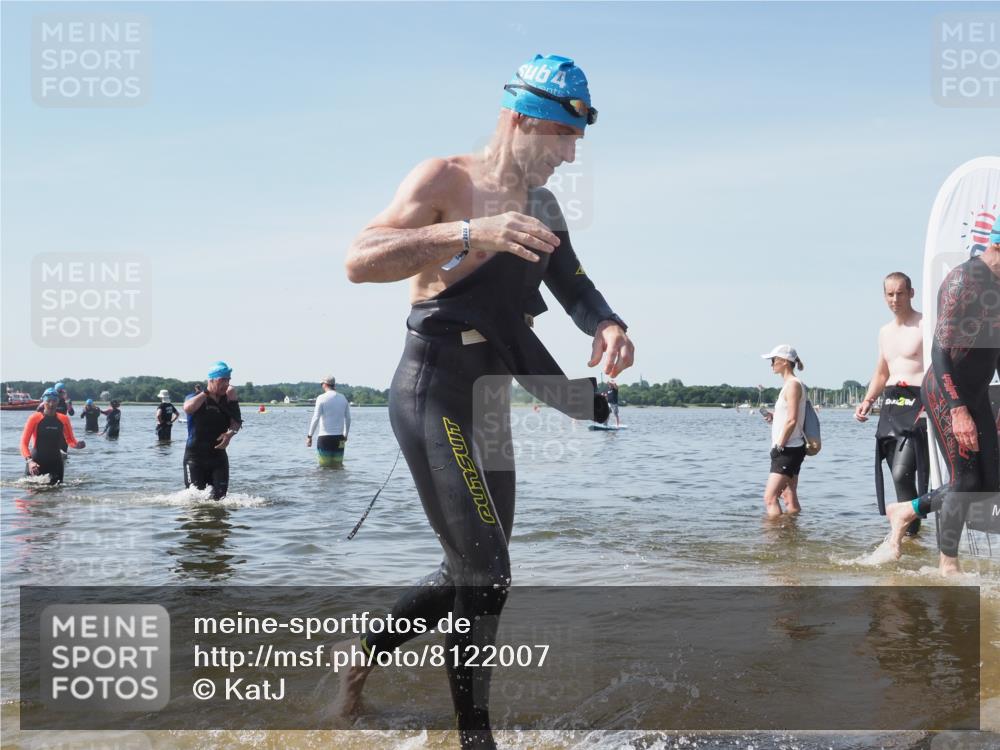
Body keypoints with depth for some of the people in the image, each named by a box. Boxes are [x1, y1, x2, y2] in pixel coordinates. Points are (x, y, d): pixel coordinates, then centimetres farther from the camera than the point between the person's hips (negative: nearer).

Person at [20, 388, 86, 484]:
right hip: (36, 462, -3)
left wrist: (77, 444, -15)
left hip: (55, 462, 3)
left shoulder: (63, 419, 3)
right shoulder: (35, 418, -7)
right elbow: (24, 443, -11)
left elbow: (70, 440, 10)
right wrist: (29, 461, -27)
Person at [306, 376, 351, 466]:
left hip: (324, 437, -4)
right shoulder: (343, 398, 9)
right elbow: (348, 419, 14)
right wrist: (345, 435, 25)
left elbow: (316, 418, -11)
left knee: (324, 467, 1)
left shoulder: (321, 398, -6)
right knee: (338, 467, 8)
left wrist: (309, 436, -7)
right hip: (339, 438, 4)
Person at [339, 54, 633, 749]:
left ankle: (366, 648, 36)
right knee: (486, 574, -10)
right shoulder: (446, 179, -10)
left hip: (490, 405, 8)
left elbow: (574, 287, 18)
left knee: (475, 569, 16)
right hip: (433, 397, -8)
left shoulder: (542, 208, 13)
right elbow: (360, 261, -21)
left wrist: (609, 325, -6)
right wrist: (471, 233, -33)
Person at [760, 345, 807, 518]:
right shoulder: (789, 384, 17)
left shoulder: (793, 384, -13)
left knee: (770, 497, -15)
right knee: (790, 498, 13)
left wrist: (779, 446, -18)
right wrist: (773, 416, 4)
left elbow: (792, 420, -20)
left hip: (788, 450, -10)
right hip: (790, 450, 10)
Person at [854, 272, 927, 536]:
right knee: (899, 475, 8)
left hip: (917, 404, -7)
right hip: (891, 405, 7)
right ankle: (907, 531, 16)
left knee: (902, 473, -18)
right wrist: (867, 401, 14)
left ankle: (908, 532, -9)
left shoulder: (925, 326, -5)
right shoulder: (885, 331, 20)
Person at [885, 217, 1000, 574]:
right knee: (965, 479, -7)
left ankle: (906, 511, 23)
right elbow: (941, 350, -22)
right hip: (946, 395, -9)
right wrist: (958, 410, -27)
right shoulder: (963, 281, -17)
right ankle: (948, 564, 8)